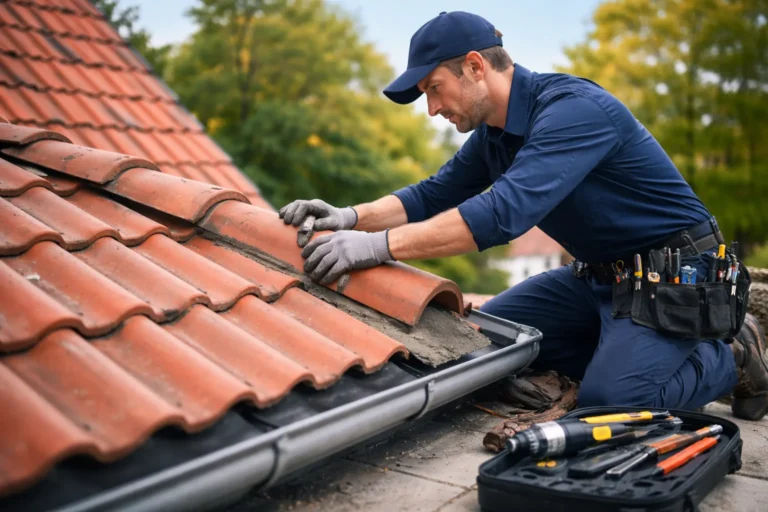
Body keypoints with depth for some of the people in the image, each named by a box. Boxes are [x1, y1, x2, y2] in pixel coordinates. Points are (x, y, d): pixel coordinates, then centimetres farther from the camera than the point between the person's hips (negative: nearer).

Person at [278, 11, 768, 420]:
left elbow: (506, 211, -39)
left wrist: (382, 245, -42)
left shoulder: (573, 108, -27)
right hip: (597, 274, 8)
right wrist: (353, 217, -12)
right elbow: (433, 194, 6)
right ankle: (619, 350, 10)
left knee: (607, 401, -23)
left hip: (673, 275, -8)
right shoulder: (493, 132, 2)